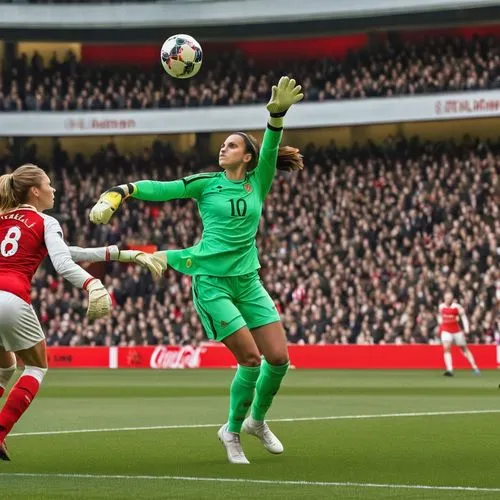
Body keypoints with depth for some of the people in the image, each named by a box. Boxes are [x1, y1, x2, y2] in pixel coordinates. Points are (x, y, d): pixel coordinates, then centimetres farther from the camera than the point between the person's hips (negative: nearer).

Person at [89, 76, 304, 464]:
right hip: (212, 282, -4)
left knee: (279, 357, -2)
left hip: (248, 281, 4)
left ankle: (257, 420, 25)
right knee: (251, 358, -11)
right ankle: (232, 431, 10)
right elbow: (156, 189, 0)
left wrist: (278, 113, -27)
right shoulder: (205, 184, 3)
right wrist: (115, 196, -14)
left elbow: (270, 150, -9)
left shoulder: (258, 184, 7)